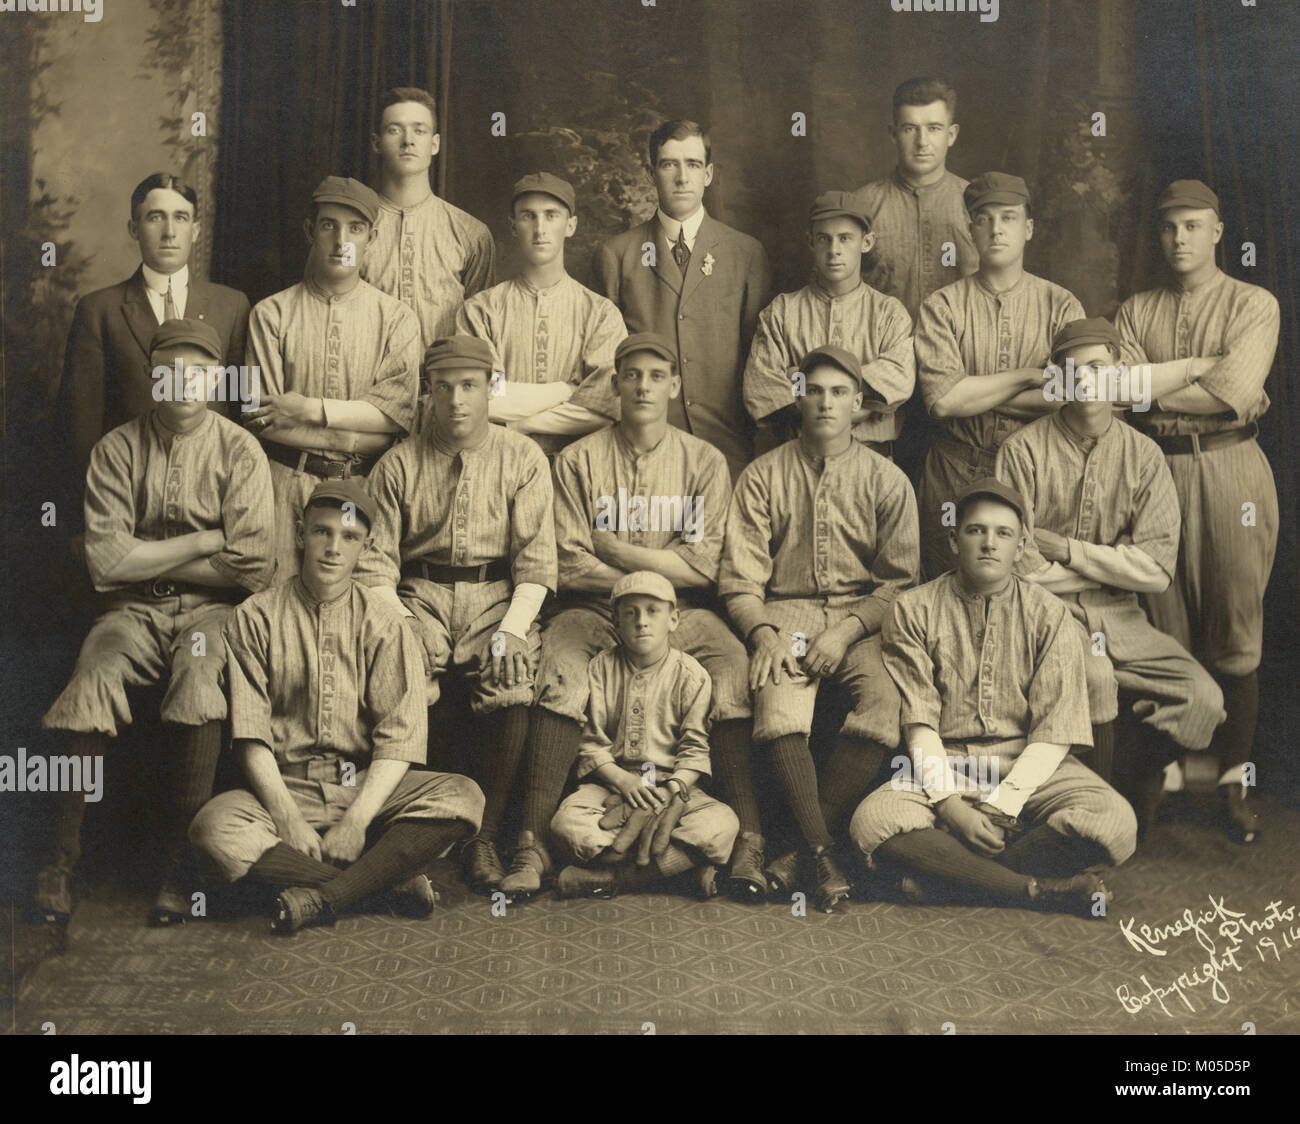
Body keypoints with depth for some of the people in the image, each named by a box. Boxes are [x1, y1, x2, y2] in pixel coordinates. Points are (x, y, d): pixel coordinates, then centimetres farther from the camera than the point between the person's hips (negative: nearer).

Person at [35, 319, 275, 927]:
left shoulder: (239, 451, 2)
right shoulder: (116, 449, 5)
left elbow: (252, 569, -6)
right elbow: (106, 561, -5)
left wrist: (149, 558, -3)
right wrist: (204, 542, -6)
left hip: (211, 609, -1)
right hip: (132, 611, 1)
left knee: (198, 678, -31)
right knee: (93, 680, -28)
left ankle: (178, 865, -23)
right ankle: (61, 859, -18)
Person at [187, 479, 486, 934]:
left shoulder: (383, 623, 5)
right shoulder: (256, 617, 3)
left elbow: (400, 737, -3)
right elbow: (251, 736, -4)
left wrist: (356, 820, -17)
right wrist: (288, 819, -17)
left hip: (366, 786, 1)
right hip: (284, 787, 0)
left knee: (462, 797, -25)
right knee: (214, 828, -32)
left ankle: (322, 898, -28)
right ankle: (391, 881, -25)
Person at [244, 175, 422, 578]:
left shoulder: (397, 319, 8)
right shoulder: (271, 314, 5)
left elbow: (398, 416, -3)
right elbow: (262, 419, -4)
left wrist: (311, 409, -11)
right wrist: (357, 438, -8)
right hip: (288, 485, -1)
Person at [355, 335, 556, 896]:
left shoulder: (522, 459, 9)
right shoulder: (398, 465, 10)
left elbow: (536, 563, 2)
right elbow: (376, 565, 5)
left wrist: (511, 630, -13)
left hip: (497, 596, 0)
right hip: (420, 596, 1)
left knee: (511, 685, -30)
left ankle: (485, 836, -15)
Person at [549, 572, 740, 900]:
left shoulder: (690, 674, 1)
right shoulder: (600, 668, 5)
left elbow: (695, 747, -2)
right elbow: (591, 740, 1)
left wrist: (671, 790, -19)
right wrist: (621, 778, -16)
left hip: (674, 786, 0)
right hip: (611, 781, 0)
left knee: (723, 824, -31)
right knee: (567, 822, -32)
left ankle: (609, 878, -30)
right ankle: (679, 863, -28)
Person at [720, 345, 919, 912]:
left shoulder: (887, 481, 9)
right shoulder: (762, 476, 9)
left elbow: (899, 580, 6)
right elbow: (740, 578, 5)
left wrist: (847, 630, -10)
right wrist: (763, 633, -14)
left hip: (864, 614, 1)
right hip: (785, 612, 0)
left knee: (885, 696, -30)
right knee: (776, 697, -32)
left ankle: (802, 845, -24)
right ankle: (823, 855, -31)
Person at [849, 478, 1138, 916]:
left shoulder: (1049, 615, 2)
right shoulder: (914, 610, 2)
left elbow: (1054, 733, -4)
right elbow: (919, 723, -4)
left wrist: (1002, 805, -18)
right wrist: (952, 806, -19)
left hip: (1031, 766, 1)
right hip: (943, 766, -1)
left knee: (1115, 823, -28)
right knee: (872, 822, -31)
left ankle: (943, 875, -22)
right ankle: (1042, 890, -26)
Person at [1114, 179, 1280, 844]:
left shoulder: (1255, 305, 4)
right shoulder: (1136, 311, 13)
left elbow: (1236, 393, -11)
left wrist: (1155, 384, -5)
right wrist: (1202, 367, -8)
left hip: (1230, 471, -2)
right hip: (1156, 471, 2)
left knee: (1235, 635, 0)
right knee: (1166, 632, 4)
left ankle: (1234, 778, 10)